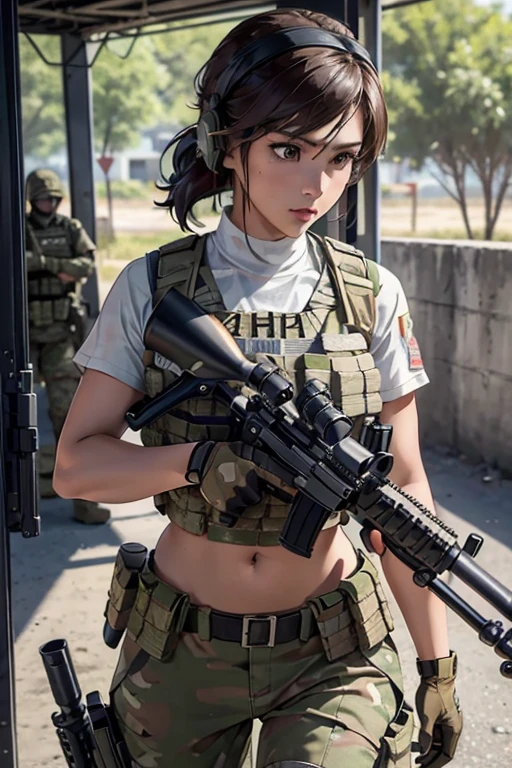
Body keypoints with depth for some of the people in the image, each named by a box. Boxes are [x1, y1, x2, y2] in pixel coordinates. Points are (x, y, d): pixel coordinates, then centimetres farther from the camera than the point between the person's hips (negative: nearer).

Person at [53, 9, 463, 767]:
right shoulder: (151, 289, -6)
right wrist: (198, 461, -24)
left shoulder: (374, 298, -5)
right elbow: (75, 464, -6)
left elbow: (403, 491, -1)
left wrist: (437, 666, -1)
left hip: (332, 653, 0)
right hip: (181, 649, 1)